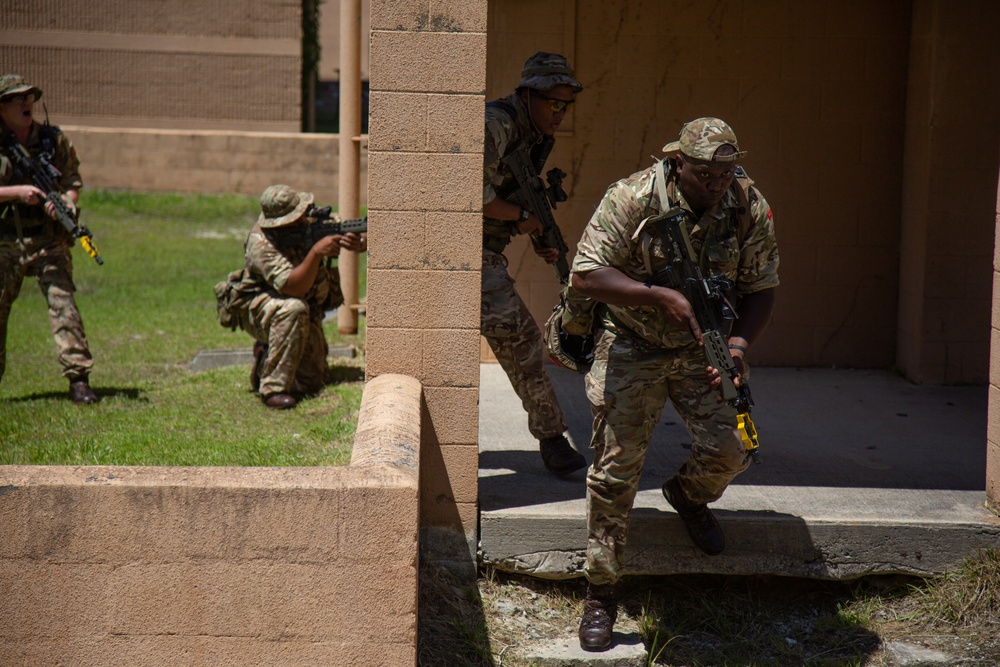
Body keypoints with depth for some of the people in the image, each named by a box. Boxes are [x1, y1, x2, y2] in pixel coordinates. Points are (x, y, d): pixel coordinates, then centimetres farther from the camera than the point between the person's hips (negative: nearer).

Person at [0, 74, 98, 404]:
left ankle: (78, 380, -12)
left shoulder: (54, 139, 5)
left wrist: (66, 203, -14)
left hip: (48, 240, 0)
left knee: (63, 303, -12)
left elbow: (73, 182, 6)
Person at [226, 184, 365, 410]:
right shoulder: (261, 243, -28)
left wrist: (357, 243, -29)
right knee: (294, 309, -39)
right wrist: (316, 252, -48)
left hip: (307, 313, 6)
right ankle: (273, 388, -29)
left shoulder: (313, 221, -11)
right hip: (259, 310, -6)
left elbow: (367, 241, -5)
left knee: (311, 382, -1)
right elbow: (293, 288, -38)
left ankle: (266, 355, 29)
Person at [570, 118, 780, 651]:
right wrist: (661, 297, -30)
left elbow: (761, 288, -2)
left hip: (704, 347, 3)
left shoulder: (750, 208, -10)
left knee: (730, 449, -13)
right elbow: (587, 275, -21)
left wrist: (739, 344, -20)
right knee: (615, 469, -6)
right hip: (631, 347, -3)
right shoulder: (632, 199, -19)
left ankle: (688, 495, 26)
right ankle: (600, 596, 7)